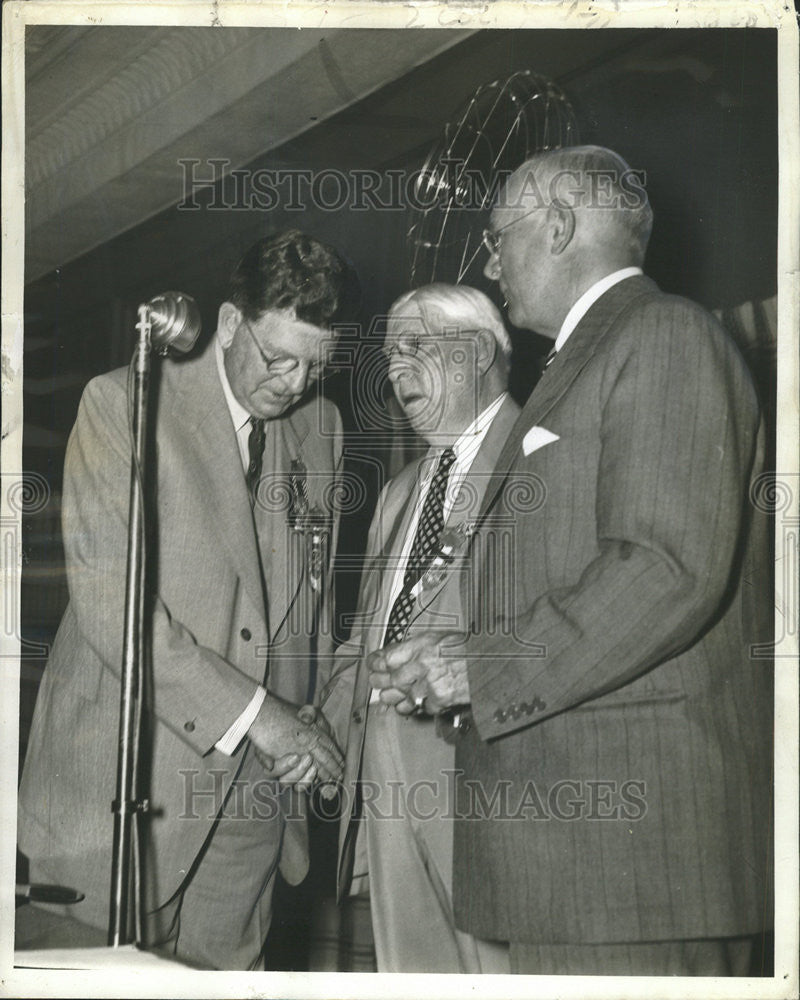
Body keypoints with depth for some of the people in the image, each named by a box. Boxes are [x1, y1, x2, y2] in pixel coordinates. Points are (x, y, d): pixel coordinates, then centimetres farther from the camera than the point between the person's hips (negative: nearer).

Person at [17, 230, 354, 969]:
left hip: (256, 783, 5)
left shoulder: (320, 425, 11)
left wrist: (305, 725, 3)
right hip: (129, 776, -4)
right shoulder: (123, 403, -7)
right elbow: (107, 603, -16)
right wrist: (253, 712, -19)